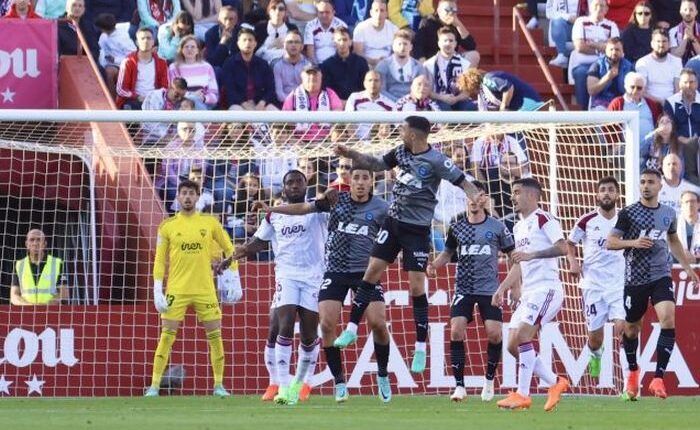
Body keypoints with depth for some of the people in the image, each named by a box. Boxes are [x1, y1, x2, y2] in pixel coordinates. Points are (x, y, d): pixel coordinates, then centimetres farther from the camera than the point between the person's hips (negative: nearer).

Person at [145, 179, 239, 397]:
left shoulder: (209, 223, 4)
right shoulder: (168, 226, 2)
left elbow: (229, 249, 12)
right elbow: (159, 260, 4)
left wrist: (234, 280, 4)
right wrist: (157, 291, -4)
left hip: (205, 290, 1)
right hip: (176, 290, -1)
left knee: (215, 336, 1)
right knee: (167, 336, -6)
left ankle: (219, 385, 12)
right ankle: (154, 385, -3)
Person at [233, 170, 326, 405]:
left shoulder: (316, 209, 4)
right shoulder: (274, 216, 13)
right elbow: (258, 242, 22)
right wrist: (230, 257, 11)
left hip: (313, 277, -1)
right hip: (286, 275, 1)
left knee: (309, 335, 1)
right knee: (285, 328, -15)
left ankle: (299, 383, 21)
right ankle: (283, 387, -17)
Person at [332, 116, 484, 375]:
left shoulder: (435, 160, -16)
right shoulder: (401, 152, 3)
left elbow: (461, 181, -20)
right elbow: (377, 165, 18)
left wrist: (475, 196, -40)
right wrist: (350, 154, 12)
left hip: (417, 229, -6)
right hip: (394, 222, 6)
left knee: (417, 287, -5)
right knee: (372, 272, 3)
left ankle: (421, 349, 5)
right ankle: (352, 329, 13)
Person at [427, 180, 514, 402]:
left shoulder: (497, 227, 0)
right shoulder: (456, 226, 5)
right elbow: (448, 252, 19)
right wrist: (434, 264, -1)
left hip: (489, 289, -1)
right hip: (463, 289, 1)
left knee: (494, 333, -10)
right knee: (456, 331, -14)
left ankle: (489, 380, 14)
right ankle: (459, 385, -6)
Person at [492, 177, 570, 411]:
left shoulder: (543, 219, -7)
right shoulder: (518, 227, 22)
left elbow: (562, 247, -21)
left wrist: (531, 254, -27)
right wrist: (502, 288, 22)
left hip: (546, 289, -10)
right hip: (528, 293, 10)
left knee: (522, 336, -19)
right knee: (513, 345, 3)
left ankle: (523, 395, -15)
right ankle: (555, 383, 13)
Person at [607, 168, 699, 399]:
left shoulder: (668, 213, 8)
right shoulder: (628, 213, -4)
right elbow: (610, 242, -4)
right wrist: (633, 243, -20)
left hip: (661, 276, 2)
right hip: (635, 278, -2)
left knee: (668, 319, -19)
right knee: (631, 328, 10)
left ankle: (658, 378, -17)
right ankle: (633, 372, 37)